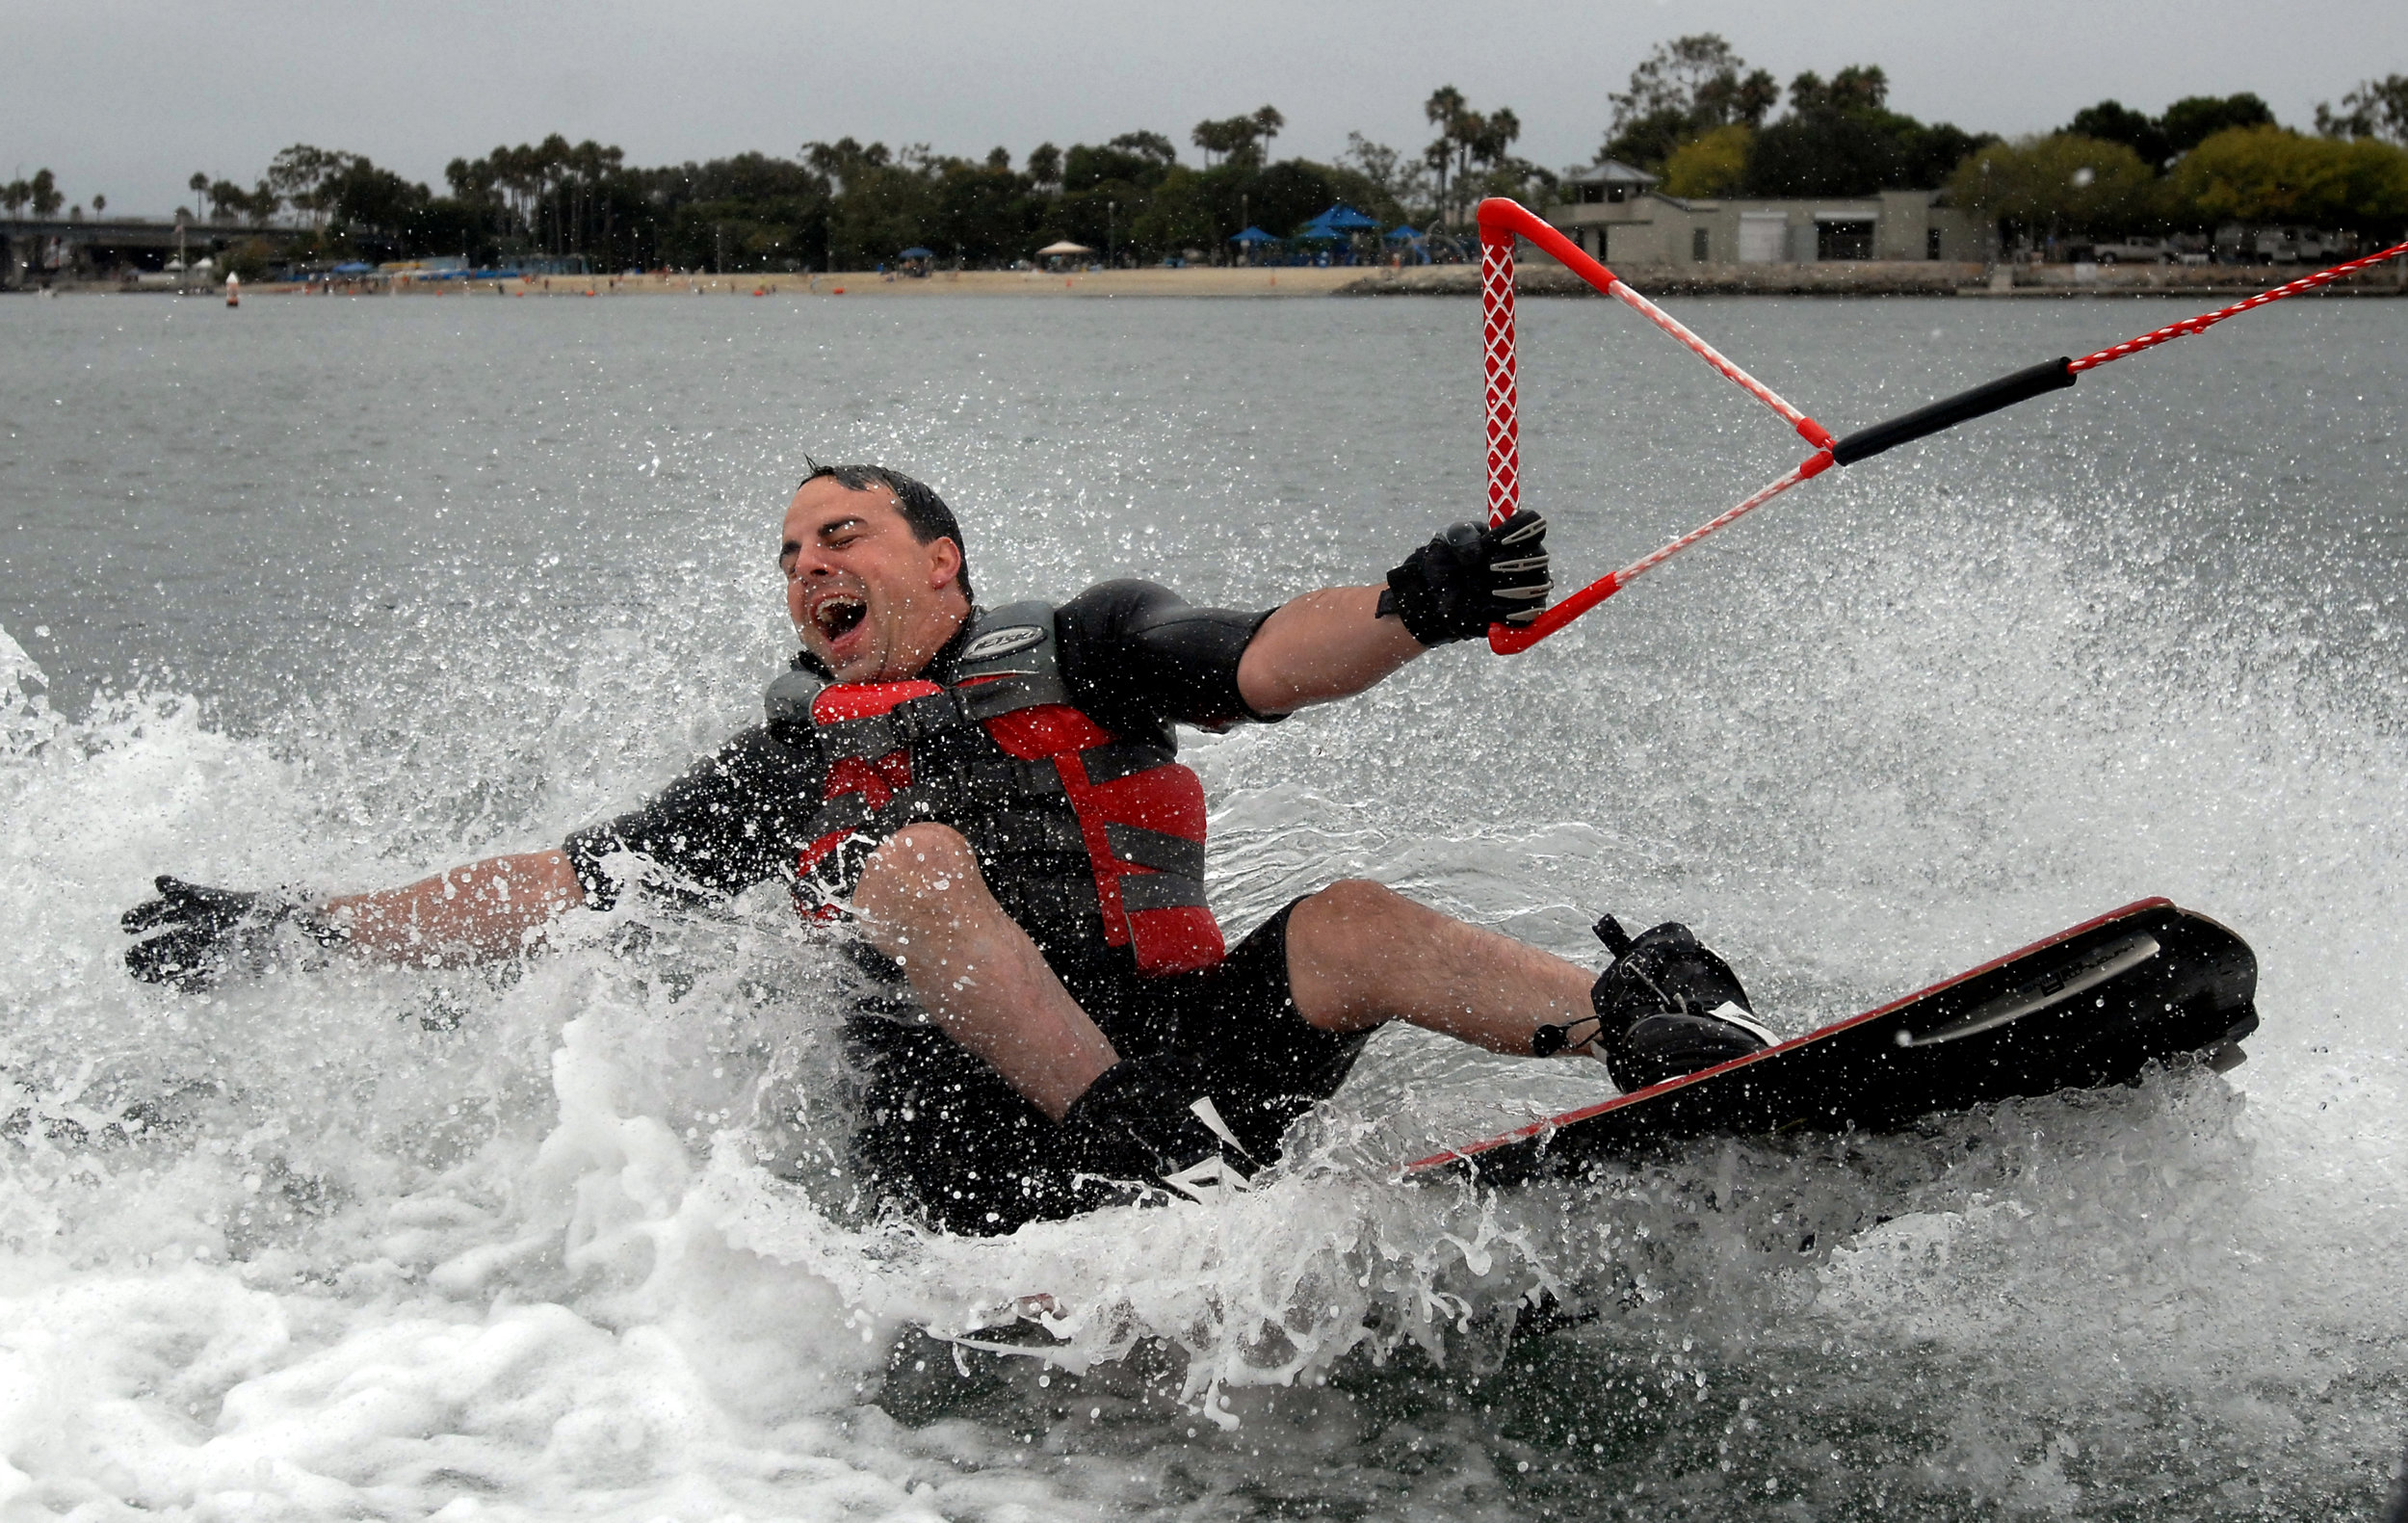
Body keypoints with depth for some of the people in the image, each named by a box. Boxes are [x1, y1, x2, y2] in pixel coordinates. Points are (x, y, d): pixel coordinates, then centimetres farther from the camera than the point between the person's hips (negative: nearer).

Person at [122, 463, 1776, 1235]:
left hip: (1179, 1039, 0)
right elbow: (557, 887, 18)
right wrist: (299, 926, 11)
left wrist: (1414, 605, -25)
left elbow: (1266, 660, -3)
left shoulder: (1080, 647, 15)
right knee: (910, 850, -25)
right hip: (965, 1130, 0)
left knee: (1353, 925, -24)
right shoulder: (787, 764, 20)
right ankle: (1156, 1163, -39)